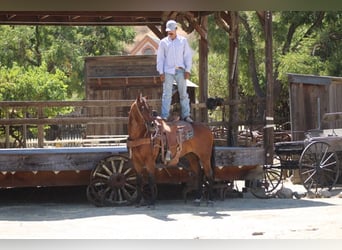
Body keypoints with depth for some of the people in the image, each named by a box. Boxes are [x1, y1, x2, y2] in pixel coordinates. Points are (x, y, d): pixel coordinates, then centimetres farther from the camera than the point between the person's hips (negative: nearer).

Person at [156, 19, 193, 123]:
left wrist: (187, 70, -2)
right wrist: (161, 72, -2)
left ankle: (186, 115, 8)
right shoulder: (163, 42, 6)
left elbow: (188, 56, 7)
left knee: (183, 94, 3)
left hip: (180, 71, 1)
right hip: (168, 72, -1)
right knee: (166, 94, -3)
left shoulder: (183, 41, 7)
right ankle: (164, 116, -1)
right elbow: (160, 58, 6)